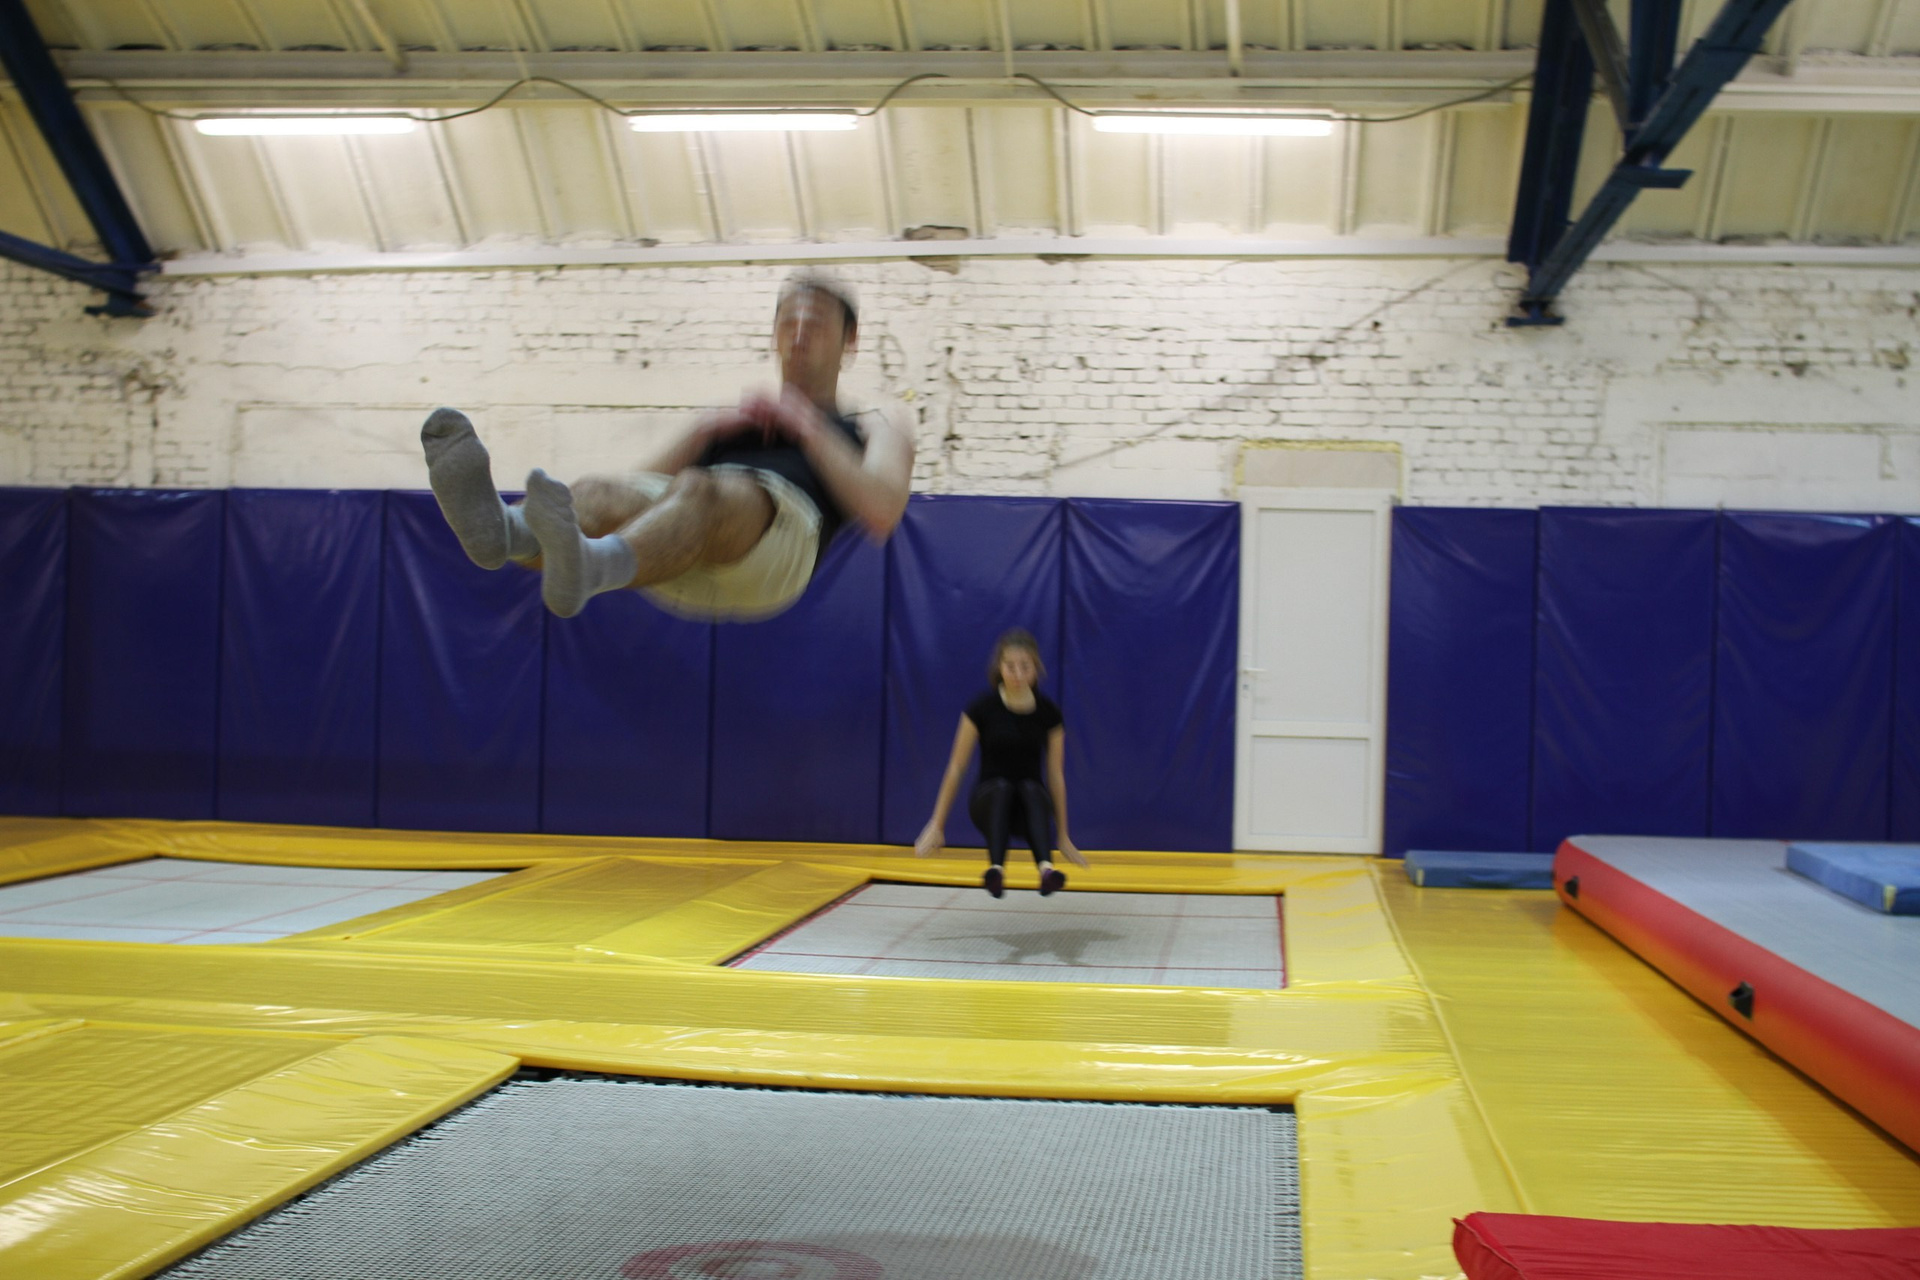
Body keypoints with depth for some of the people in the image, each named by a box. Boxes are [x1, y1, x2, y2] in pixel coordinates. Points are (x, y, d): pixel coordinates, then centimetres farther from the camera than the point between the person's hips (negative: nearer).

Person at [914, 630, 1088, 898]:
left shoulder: (1048, 712, -6)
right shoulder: (982, 708, -11)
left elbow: (1056, 775, 1)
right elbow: (956, 768, -6)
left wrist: (1064, 837, 5)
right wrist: (936, 826, -6)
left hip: (1031, 800, 1)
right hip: (990, 798, -1)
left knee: (1031, 788, -36)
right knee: (1002, 787, -37)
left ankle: (1046, 868, -59)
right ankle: (996, 869, -58)